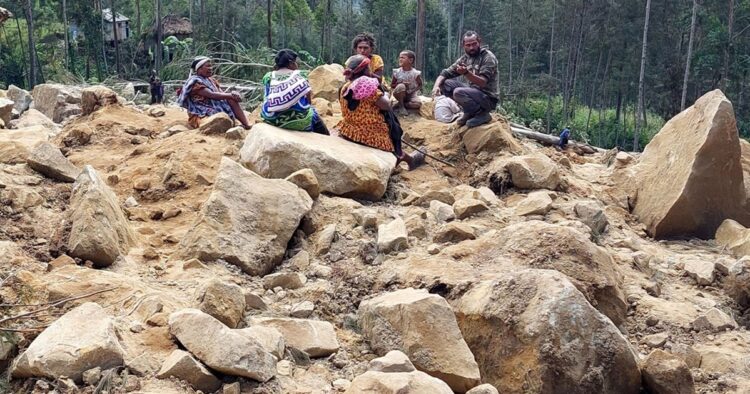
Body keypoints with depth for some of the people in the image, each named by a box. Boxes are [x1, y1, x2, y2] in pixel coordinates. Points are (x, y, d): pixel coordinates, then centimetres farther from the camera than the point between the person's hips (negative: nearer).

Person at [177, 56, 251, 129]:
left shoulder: (211, 81, 17)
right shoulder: (195, 82, -10)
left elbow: (222, 93, 6)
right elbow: (211, 95, -22)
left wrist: (234, 95, -17)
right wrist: (231, 95, -22)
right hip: (203, 114, -8)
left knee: (232, 99, -14)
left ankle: (247, 125, -24)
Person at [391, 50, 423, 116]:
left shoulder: (415, 73, -11)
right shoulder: (397, 72, -8)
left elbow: (420, 85, -1)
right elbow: (392, 86, -2)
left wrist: (413, 90, -19)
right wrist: (401, 83, -21)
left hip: (411, 95, 0)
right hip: (400, 95, 0)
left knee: (418, 103, -31)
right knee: (401, 86, -35)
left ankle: (403, 104, -4)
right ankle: (401, 106, -15)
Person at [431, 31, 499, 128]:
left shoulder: (488, 57, -14)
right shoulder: (465, 58, 6)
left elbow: (483, 82, -25)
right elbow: (445, 73, 4)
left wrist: (466, 73, -42)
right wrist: (436, 86, -17)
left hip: (488, 98, -7)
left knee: (458, 92, -30)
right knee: (445, 83, -3)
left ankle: (482, 114, -8)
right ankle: (470, 112, 3)